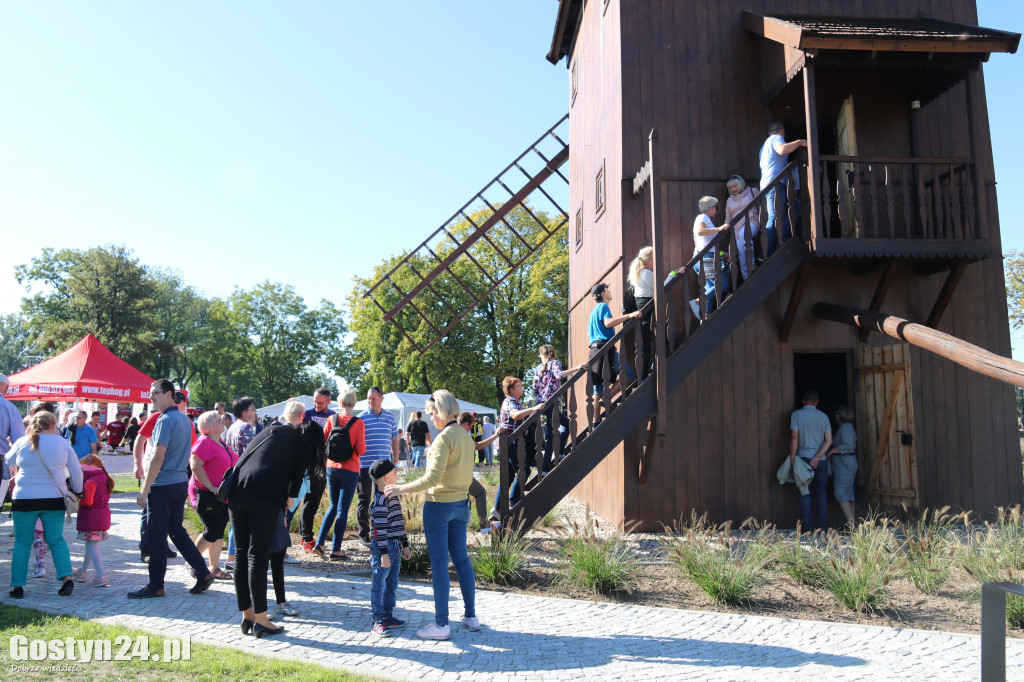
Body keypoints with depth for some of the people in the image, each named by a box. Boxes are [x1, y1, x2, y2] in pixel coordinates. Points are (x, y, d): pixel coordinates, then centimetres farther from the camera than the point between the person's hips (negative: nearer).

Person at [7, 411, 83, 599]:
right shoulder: (62, 443, 0)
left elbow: (9, 460, 18)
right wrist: (77, 491, 15)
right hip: (54, 499, 1)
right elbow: (76, 471, 3)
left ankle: (17, 586, 12)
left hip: (24, 499, -1)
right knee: (56, 540, 9)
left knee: (22, 542, 11)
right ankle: (67, 577, -4)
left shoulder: (22, 443, -2)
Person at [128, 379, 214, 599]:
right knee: (177, 531, 15)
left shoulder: (166, 420, -15)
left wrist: (144, 490, -16)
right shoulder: (184, 419, 13)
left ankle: (155, 585, 11)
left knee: (156, 536, 2)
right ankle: (203, 573, 13)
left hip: (163, 485, -9)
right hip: (181, 482, 9)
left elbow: (157, 458, -19)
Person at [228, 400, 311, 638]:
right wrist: (290, 498, 27)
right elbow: (297, 475, 11)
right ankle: (261, 621, 2)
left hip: (237, 493, 5)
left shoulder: (266, 431, 22)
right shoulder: (301, 442, 9)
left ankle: (247, 616, 20)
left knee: (242, 555, 12)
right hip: (266, 497, -5)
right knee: (258, 557, -2)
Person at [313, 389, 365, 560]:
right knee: (342, 510, 3)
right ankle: (335, 550, 6)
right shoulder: (358, 423, -9)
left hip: (332, 467, 4)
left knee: (333, 506, 19)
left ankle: (319, 544, 14)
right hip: (350, 470, -3)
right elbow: (361, 449, -14)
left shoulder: (332, 419, -1)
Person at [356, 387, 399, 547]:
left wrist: (395, 461, 11)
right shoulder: (361, 418, -4)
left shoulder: (390, 417, 8)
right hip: (365, 466, -4)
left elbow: (394, 440, 15)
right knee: (364, 500, 3)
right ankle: (363, 534, 14)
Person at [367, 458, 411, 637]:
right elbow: (379, 529, -20)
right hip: (383, 548, -9)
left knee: (391, 584, 16)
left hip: (395, 547, 9)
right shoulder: (380, 501, -17)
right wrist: (384, 553, -21)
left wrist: (405, 545, 22)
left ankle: (388, 616, 26)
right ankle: (378, 622, 6)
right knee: (379, 585, 0)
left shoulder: (394, 497, 13)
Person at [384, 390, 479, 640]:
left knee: (439, 563, -1)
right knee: (461, 558, 15)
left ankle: (441, 624, 5)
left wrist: (402, 489, -17)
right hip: (460, 504, 8)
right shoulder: (466, 436, 9)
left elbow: (433, 477, -22)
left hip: (439, 505, -8)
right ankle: (471, 616, 22)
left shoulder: (444, 438, -17)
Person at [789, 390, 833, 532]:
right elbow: (829, 440, -2)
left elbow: (794, 437, -8)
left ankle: (807, 525, -1)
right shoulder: (823, 416, 7)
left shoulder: (796, 415, -2)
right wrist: (817, 457, -8)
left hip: (804, 457, -2)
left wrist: (792, 457, -4)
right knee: (821, 492, 8)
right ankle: (822, 525, 6)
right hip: (821, 460, 2)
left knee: (805, 492, 2)